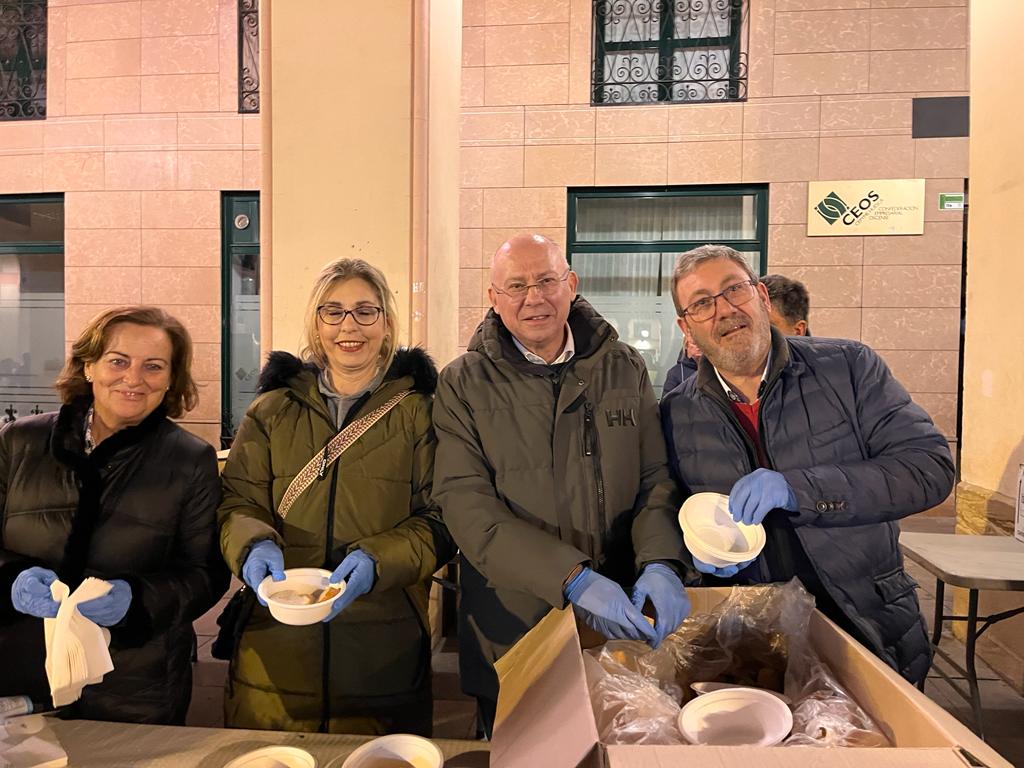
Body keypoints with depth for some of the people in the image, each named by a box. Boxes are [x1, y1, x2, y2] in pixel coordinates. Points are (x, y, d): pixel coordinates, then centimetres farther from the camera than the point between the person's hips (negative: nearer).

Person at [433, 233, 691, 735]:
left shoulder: (626, 369, 2)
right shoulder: (464, 384, -6)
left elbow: (658, 479, 1)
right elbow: (466, 505, -15)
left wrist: (661, 562, -19)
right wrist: (573, 579, -25)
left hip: (622, 631, 2)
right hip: (510, 633, -1)